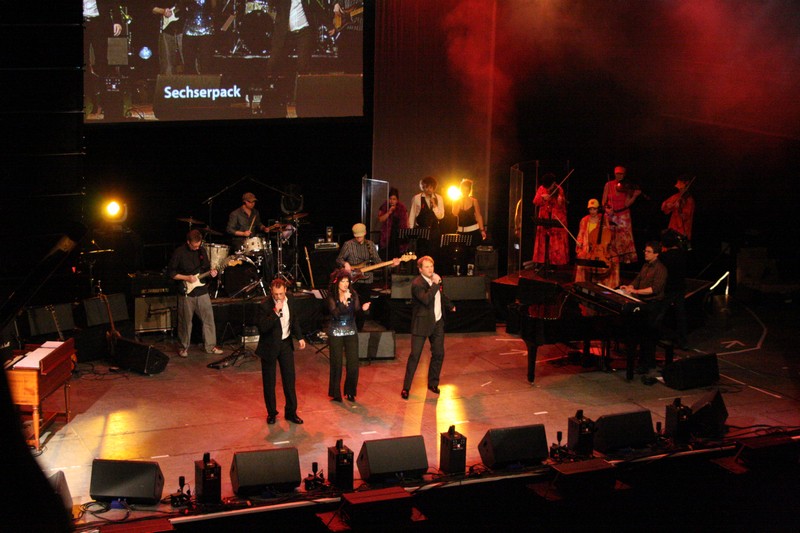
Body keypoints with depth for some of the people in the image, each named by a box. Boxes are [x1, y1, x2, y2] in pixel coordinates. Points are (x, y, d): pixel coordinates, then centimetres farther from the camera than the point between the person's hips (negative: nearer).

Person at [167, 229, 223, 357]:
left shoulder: (201, 251, 7)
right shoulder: (179, 253, -9)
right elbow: (170, 272, -7)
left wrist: (211, 271, -3)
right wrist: (186, 278, -15)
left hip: (202, 290, 4)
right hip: (186, 292, -4)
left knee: (209, 319, 4)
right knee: (185, 321, 4)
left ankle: (210, 346, 14)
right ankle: (184, 347, 18)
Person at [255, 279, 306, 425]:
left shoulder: (289, 300, -4)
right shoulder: (265, 306, -22)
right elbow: (263, 327, -31)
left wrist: (299, 337, 8)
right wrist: (275, 312, -38)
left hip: (286, 343, 4)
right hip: (270, 346, -4)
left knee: (290, 379, 7)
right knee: (269, 382, 6)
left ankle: (291, 412, 18)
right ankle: (271, 413, 22)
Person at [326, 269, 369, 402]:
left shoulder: (353, 294, 0)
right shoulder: (331, 296, -8)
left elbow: (356, 312, -6)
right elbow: (335, 313, -20)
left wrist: (362, 308, -26)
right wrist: (344, 301, -31)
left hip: (351, 332, 3)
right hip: (336, 333, -2)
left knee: (353, 363, -2)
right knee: (336, 363, 1)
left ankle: (350, 392, 15)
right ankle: (336, 394, 14)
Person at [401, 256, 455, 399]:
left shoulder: (436, 279, 7)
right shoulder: (417, 284, -17)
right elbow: (426, 299, -33)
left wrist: (450, 306, 41)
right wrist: (435, 284, -29)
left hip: (437, 323, 7)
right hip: (422, 324, -7)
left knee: (438, 354, 9)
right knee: (415, 356, -5)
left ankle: (433, 383, 24)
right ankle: (406, 387, 1)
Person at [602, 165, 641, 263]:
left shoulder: (626, 187, 1)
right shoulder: (609, 185, -1)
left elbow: (627, 204, -5)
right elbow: (604, 201, 0)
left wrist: (635, 196, -17)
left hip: (623, 215, 0)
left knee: (625, 238, -7)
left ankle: (626, 259, -5)